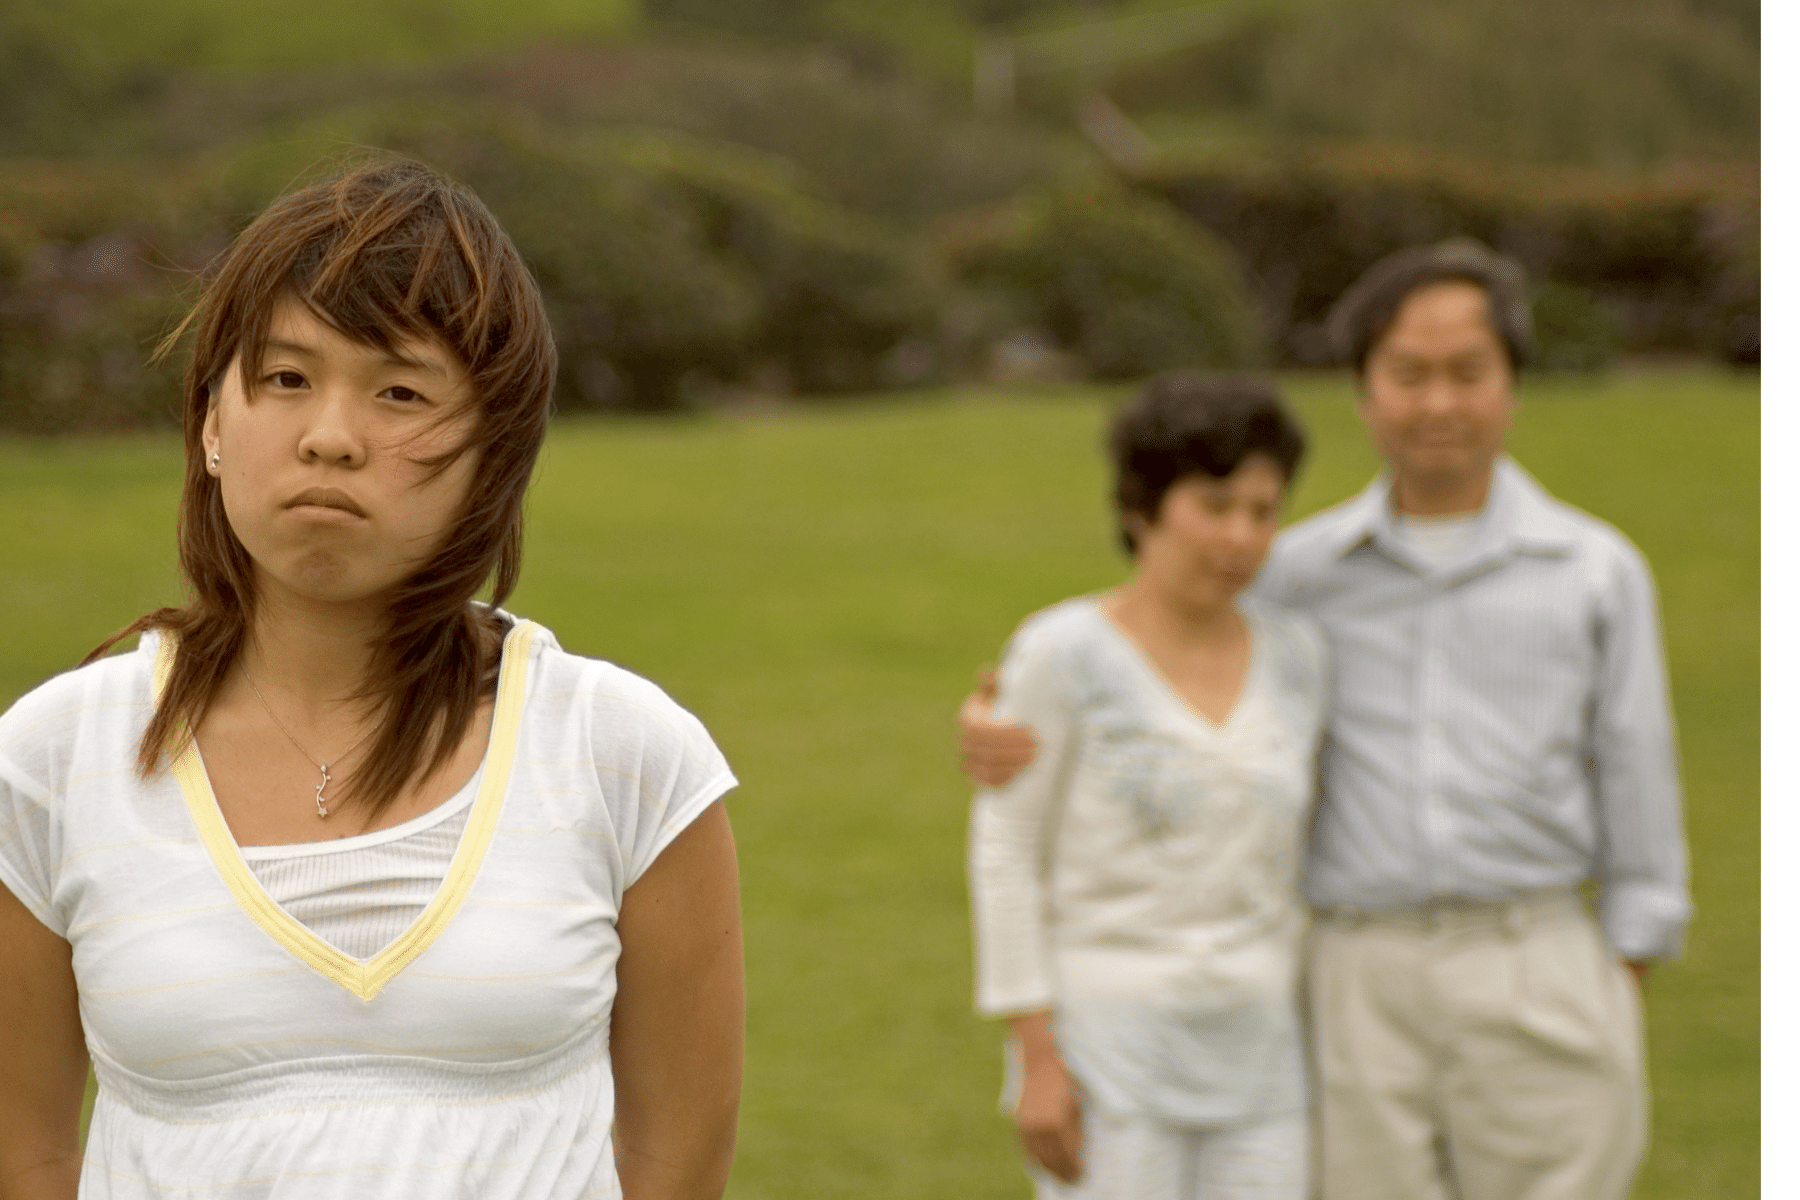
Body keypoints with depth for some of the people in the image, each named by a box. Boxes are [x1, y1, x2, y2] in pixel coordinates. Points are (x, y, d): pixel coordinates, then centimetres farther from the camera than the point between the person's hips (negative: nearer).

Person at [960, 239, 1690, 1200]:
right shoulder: (1303, 573, 6)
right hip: (1364, 993, 2)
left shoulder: (1597, 572, 2)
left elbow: (1635, 796, 4)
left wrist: (1625, 1021, 0)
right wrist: (998, 732, -10)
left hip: (1537, 985, -1)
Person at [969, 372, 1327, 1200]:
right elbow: (1005, 858, -9)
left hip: (1249, 1055, 5)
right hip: (1104, 1048, -5)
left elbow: (1285, 849, 12)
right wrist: (1036, 1058, -14)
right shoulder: (1062, 653, -11)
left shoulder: (1293, 654, 4)